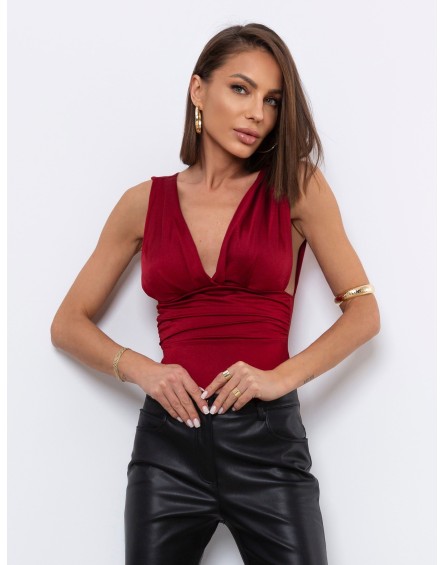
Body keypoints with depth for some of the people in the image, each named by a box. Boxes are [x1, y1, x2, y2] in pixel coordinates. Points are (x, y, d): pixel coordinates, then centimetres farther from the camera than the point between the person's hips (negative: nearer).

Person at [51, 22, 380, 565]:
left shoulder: (297, 187, 1)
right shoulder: (145, 203, 6)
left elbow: (363, 312, 1)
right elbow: (69, 324, 9)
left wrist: (281, 377, -13)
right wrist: (141, 370, -9)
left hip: (268, 438, -1)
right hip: (168, 438, 2)